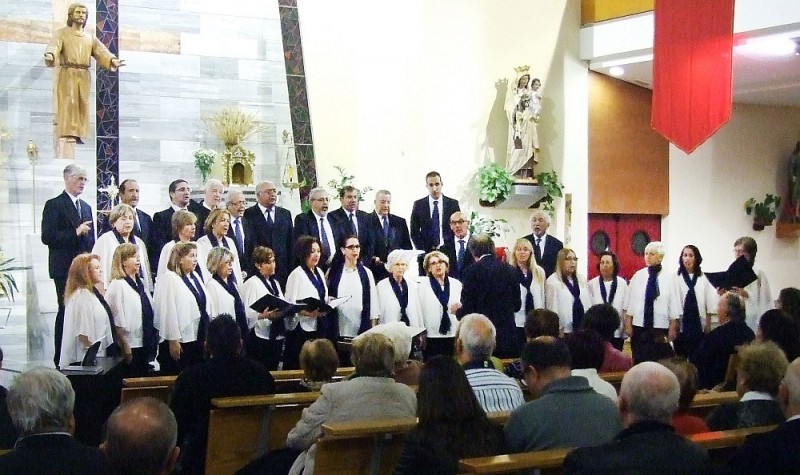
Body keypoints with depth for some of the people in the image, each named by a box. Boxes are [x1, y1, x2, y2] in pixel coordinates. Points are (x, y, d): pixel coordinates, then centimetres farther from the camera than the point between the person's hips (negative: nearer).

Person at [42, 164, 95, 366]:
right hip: (65, 268, -6)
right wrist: (75, 233, -18)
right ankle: (61, 359, 0)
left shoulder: (86, 207, 19)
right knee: (66, 311, -5)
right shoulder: (54, 205, -2)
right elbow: (47, 237, -12)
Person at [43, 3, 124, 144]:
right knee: (68, 103, -11)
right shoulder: (62, 33, 7)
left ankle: (78, 135, 2)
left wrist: (113, 60, -15)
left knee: (83, 104, 1)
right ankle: (68, 134, -15)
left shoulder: (90, 37, 19)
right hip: (67, 73, -4)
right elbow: (53, 45, -12)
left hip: (84, 75, 4)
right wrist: (49, 55, -35)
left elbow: (101, 50, 5)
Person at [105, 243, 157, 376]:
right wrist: (125, 347, -15)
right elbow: (117, 321, -14)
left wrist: (153, 343, 13)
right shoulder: (117, 285, -10)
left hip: (145, 344, 7)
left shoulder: (140, 283, 13)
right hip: (130, 346, -7)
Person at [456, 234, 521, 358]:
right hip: (508, 337, 4)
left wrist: (457, 311, 13)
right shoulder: (510, 270, 5)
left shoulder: (473, 270, -8)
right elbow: (517, 305, 12)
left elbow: (467, 307, -8)